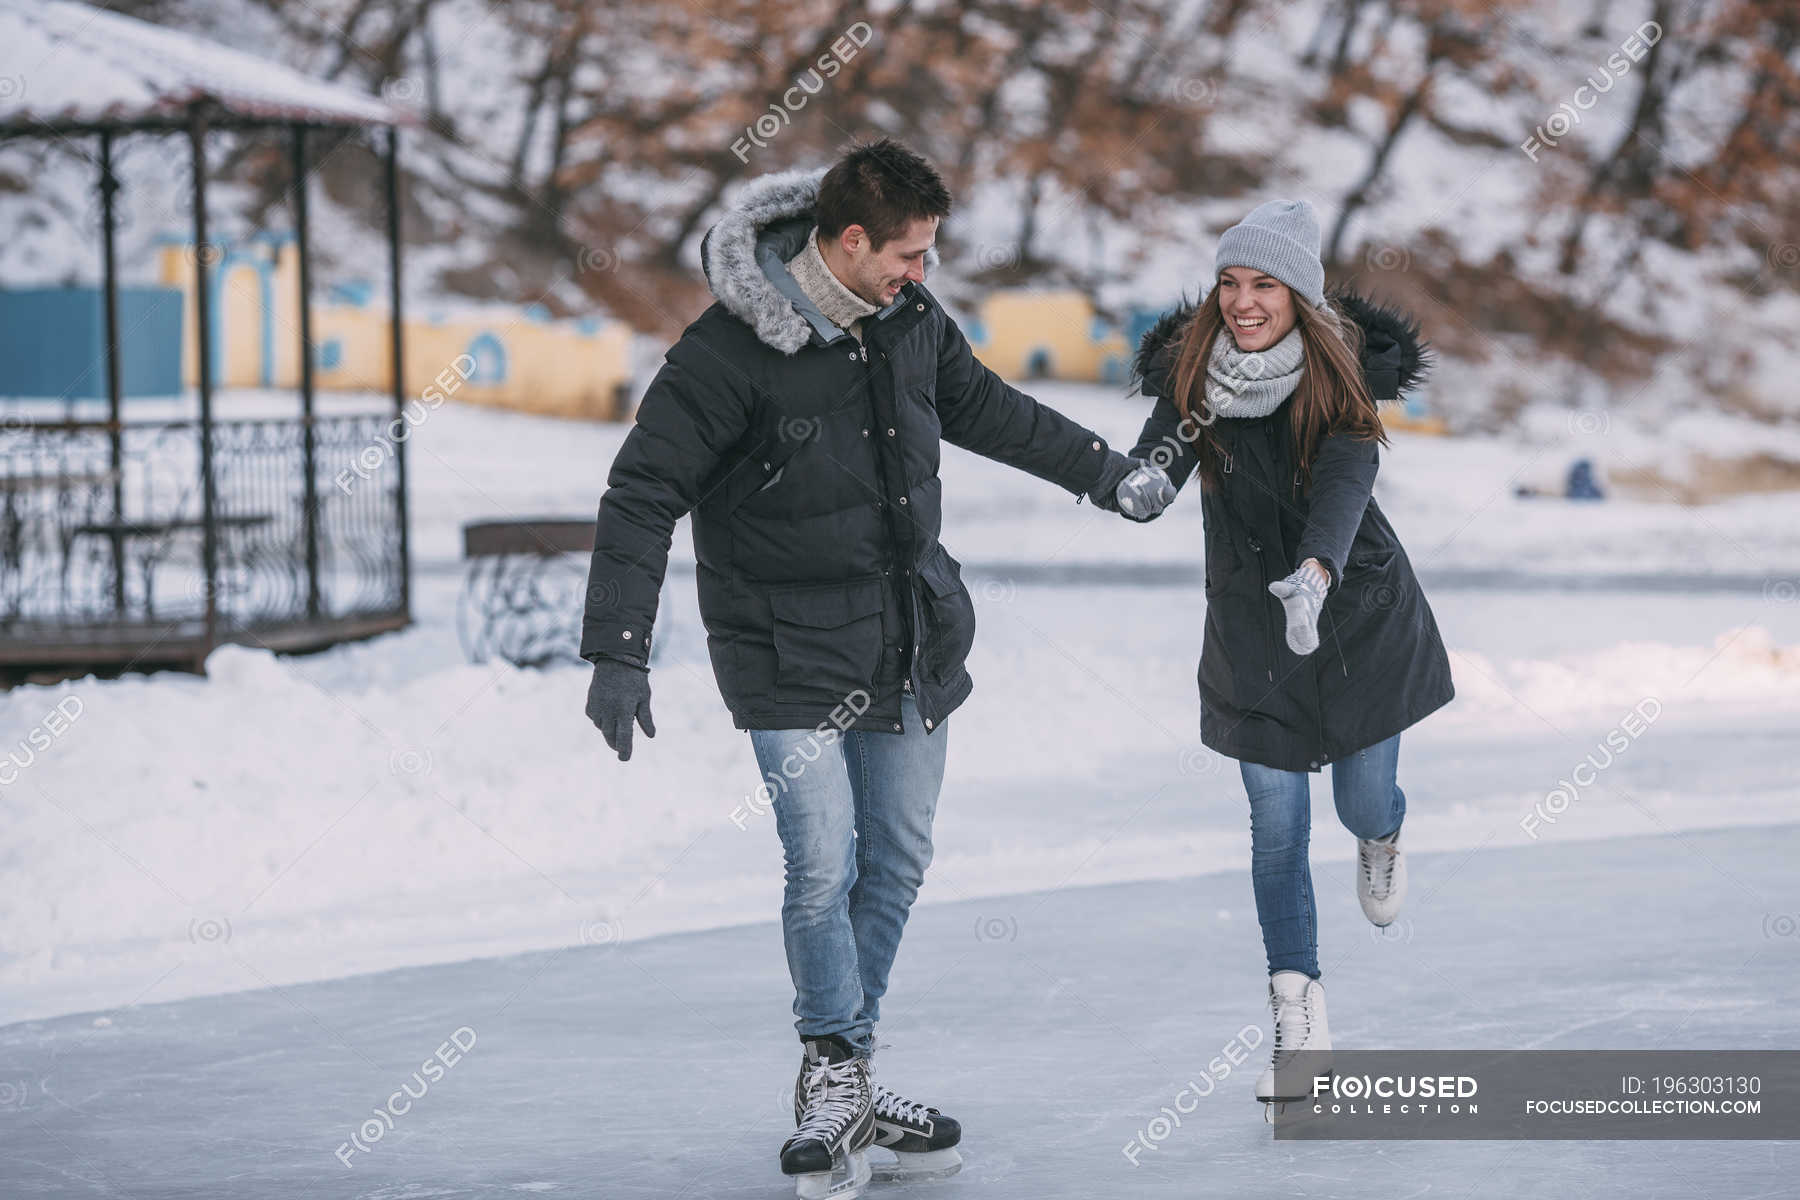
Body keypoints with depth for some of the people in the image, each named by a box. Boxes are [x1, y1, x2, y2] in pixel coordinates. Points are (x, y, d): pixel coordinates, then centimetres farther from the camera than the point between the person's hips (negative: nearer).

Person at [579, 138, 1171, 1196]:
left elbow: (987, 410, 21)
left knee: (898, 861, 8)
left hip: (912, 637, 6)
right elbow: (643, 496, -16)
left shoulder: (911, 319, 1)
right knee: (823, 861, -13)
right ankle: (833, 1075, 7)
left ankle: (849, 1076, 22)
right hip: (789, 649, -6)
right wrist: (618, 654, -20)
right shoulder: (730, 352, -19)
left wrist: (1106, 472, 30)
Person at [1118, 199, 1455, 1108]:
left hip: (1359, 613, -1)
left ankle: (1382, 841, 48)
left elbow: (1345, 480, -31)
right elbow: (1157, 467, -21)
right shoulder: (1190, 368, -11)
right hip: (1251, 623, 1)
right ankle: (1300, 1024, 9)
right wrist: (1139, 483, -47)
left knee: (1363, 802, 8)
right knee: (1276, 826, 0)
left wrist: (1315, 572, -49)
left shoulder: (1346, 369, -17)